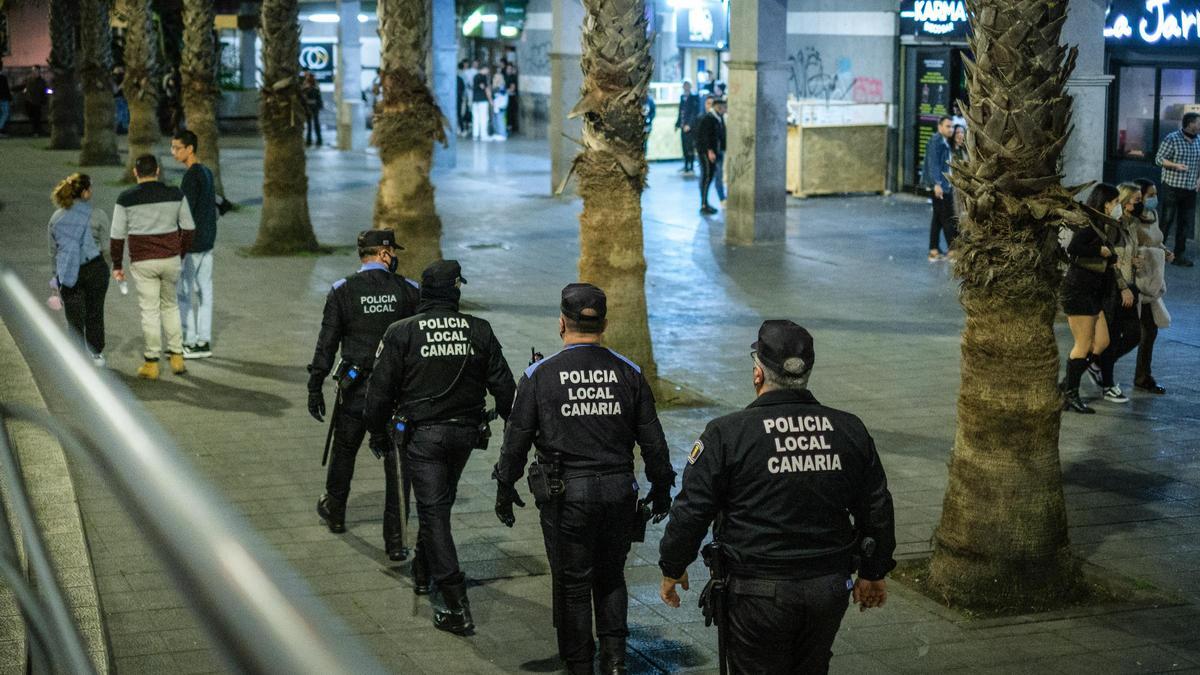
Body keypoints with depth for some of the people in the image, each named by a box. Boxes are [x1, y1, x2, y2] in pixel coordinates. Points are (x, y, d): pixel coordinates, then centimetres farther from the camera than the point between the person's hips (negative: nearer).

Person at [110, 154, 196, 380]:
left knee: (150, 311, 4)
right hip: (171, 260, 2)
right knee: (171, 306, 19)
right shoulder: (175, 194, -1)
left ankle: (151, 364, 7)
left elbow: (117, 235, -3)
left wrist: (117, 265, 7)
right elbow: (189, 228, 4)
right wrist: (181, 254, 18)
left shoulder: (126, 199, -6)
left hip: (143, 263, -2)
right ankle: (176, 357, 17)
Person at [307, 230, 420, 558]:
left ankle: (335, 512, 42)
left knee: (344, 451, 22)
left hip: (355, 388, 0)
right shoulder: (408, 291, -3)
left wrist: (315, 387, 3)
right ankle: (395, 540, 3)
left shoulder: (342, 291, -5)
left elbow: (327, 343, -4)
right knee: (396, 462, 4)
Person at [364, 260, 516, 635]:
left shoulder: (401, 333, -9)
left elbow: (380, 389, -6)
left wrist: (377, 432, 9)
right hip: (465, 432, 3)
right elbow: (503, 387, 1)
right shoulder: (479, 331, -3)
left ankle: (456, 606, -7)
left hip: (421, 435, -3)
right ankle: (424, 569, 44)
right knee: (441, 501, 25)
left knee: (434, 510, -1)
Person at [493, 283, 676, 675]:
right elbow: (653, 441, 4)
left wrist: (505, 489, 10)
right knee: (611, 577, 18)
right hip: (619, 492, 2)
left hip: (565, 494, -2)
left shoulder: (540, 375, -5)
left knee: (572, 584, 9)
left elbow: (517, 440, -2)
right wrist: (661, 490, 16)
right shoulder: (628, 373, 1)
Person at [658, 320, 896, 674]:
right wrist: (874, 573, 23)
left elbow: (691, 512, -7)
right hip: (830, 590, 5)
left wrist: (672, 569, 8)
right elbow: (877, 511, 10)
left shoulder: (728, 434, -11)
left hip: (759, 594, -4)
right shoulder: (849, 430, 3)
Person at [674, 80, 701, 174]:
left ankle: (691, 167, -2)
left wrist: (689, 125, -19)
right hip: (683, 126, 7)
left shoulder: (694, 98, -8)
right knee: (685, 147, 11)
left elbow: (695, 113, -13)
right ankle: (686, 166, 18)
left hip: (691, 127, -7)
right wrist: (678, 124, 14)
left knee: (690, 147, -6)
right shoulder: (682, 97, 13)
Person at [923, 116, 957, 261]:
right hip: (940, 185, -10)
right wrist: (937, 183, -27)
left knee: (938, 217, 10)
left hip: (945, 185, 10)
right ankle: (953, 249, -6)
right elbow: (933, 164, -20)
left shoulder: (945, 142, 18)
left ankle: (934, 250, 13)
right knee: (948, 218, -8)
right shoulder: (935, 141, -12)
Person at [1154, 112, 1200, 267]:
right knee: (1167, 221, -2)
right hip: (1172, 187, -6)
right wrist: (1176, 165, -22)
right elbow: (1159, 159, -8)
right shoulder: (1172, 139, -9)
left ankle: (1179, 255, 17)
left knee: (1185, 224, 8)